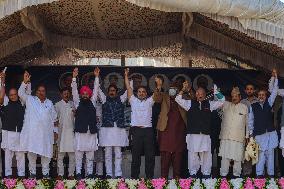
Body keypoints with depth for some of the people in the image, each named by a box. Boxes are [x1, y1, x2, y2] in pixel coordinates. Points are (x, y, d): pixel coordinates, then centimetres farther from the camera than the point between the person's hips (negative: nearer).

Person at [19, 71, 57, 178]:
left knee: (46, 153, 5)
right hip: (32, 132, -2)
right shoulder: (30, 100, 8)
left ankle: (45, 173, 17)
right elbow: (21, 93, -7)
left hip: (46, 133, 2)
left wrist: (55, 131, 13)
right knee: (32, 153, -1)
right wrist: (25, 82, -19)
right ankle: (32, 173, 11)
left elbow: (54, 118, 17)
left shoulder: (49, 103, 15)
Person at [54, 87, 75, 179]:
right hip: (61, 132, -2)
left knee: (72, 154, 1)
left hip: (71, 131, 2)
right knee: (60, 154, 0)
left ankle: (71, 173, 6)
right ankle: (60, 174, 7)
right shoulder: (58, 105, 6)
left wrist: (75, 113, -4)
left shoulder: (72, 104, 12)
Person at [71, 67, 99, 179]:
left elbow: (95, 91, 10)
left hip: (91, 132, 2)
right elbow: (74, 91, 2)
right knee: (78, 153, -1)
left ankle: (90, 173, 10)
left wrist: (96, 77, 4)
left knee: (90, 154, 5)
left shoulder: (92, 102, 13)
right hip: (80, 132, -2)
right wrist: (74, 78, -6)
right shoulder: (78, 103, 8)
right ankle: (78, 172, 3)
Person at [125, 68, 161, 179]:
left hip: (148, 130, 1)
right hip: (136, 130, -1)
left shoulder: (149, 101, 16)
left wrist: (159, 85, -13)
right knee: (136, 155, 2)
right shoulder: (133, 100, 15)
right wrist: (126, 75, 8)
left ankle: (150, 177, 7)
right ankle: (134, 177, 6)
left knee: (150, 155, 1)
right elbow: (128, 88, 11)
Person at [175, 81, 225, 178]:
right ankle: (193, 173, 11)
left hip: (205, 134, 1)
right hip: (193, 134, -1)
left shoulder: (209, 104, 13)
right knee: (193, 154, 1)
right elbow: (178, 99, 5)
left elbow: (222, 100, 11)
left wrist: (216, 91, -1)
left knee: (206, 154, 3)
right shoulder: (190, 103, 10)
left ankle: (206, 173, 13)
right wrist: (183, 89, -3)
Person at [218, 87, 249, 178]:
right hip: (225, 136, 1)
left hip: (238, 137, -1)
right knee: (225, 156, -1)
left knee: (238, 157, 0)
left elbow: (247, 122, 12)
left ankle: (236, 174, 11)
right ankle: (223, 174, 5)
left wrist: (247, 135, 9)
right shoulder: (226, 105, 12)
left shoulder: (244, 107, 10)